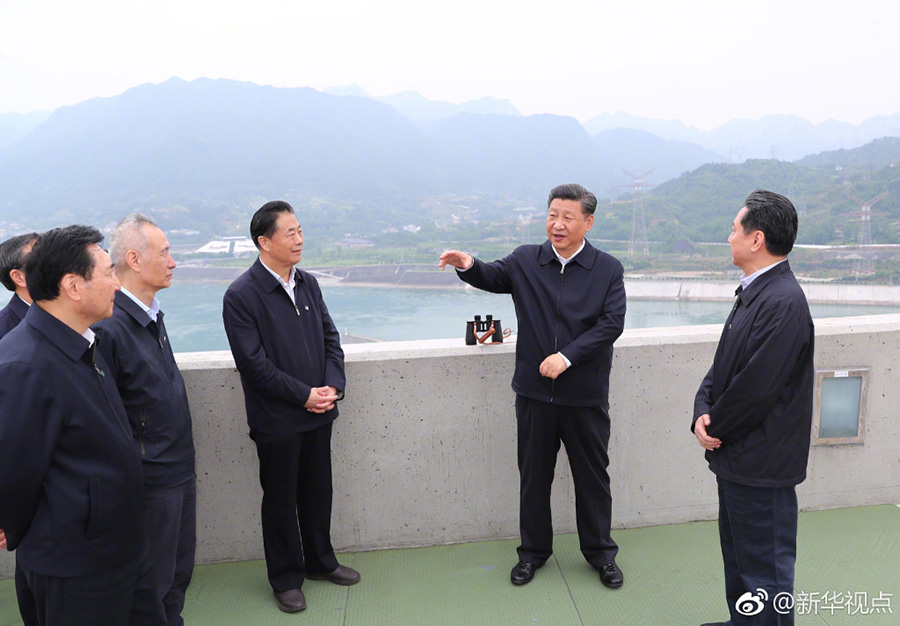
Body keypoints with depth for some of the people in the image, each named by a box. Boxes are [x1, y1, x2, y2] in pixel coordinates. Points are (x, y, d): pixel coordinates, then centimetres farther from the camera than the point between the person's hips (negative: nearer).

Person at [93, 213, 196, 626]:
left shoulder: (151, 315, 6)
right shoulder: (110, 328, -24)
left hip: (179, 470, 9)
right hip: (151, 483, -9)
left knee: (179, 570, 23)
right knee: (153, 581, 11)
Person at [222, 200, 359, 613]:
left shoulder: (308, 283, 5)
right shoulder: (241, 295, -15)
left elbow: (330, 337, 8)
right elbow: (254, 363, -18)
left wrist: (333, 386, -6)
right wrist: (305, 395, -17)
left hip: (319, 412, 6)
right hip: (277, 420, -5)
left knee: (318, 491, 18)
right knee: (280, 500, 11)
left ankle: (320, 561, 38)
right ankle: (286, 578, 29)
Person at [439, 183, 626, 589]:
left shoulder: (608, 269, -3)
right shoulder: (525, 261, 2)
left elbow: (612, 323, -11)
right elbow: (493, 278, 8)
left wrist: (567, 356, -20)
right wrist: (468, 265, -16)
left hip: (586, 395, -1)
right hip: (534, 391, 2)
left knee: (592, 475, 12)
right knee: (533, 474, 13)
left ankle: (600, 551, 33)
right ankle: (533, 550, 32)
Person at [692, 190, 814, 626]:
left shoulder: (784, 302, -23)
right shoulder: (753, 293, 9)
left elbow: (756, 386, -25)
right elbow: (723, 363, 10)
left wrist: (714, 426, -10)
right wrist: (703, 411, -6)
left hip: (760, 463, -10)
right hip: (736, 458, 10)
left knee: (764, 568, 6)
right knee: (738, 555, 25)